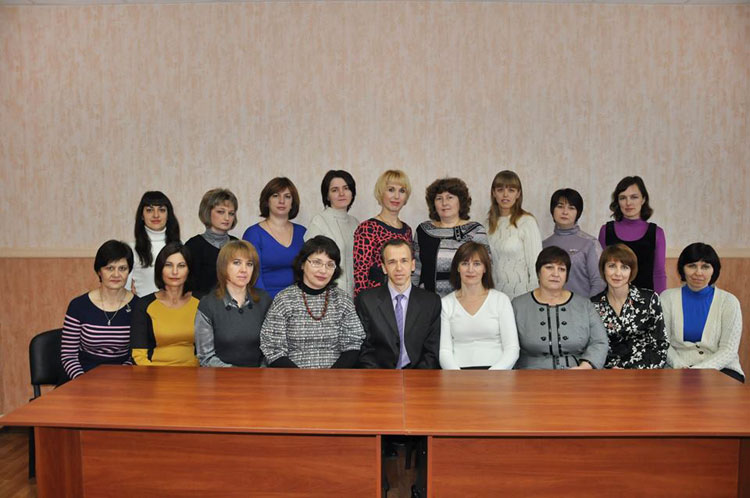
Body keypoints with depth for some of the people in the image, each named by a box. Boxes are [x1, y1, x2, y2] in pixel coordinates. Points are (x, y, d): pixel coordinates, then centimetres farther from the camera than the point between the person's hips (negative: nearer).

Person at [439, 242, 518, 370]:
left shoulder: (501, 300, 7)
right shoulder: (445, 304, 10)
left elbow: (512, 349, 2)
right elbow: (444, 351, 4)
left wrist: (490, 376, -14)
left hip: (495, 369, 0)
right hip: (459, 368, 0)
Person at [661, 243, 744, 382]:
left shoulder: (729, 301, 3)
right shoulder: (668, 298, 6)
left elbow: (729, 350, -3)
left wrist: (697, 370, -18)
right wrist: (679, 366, -18)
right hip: (679, 369, 0)